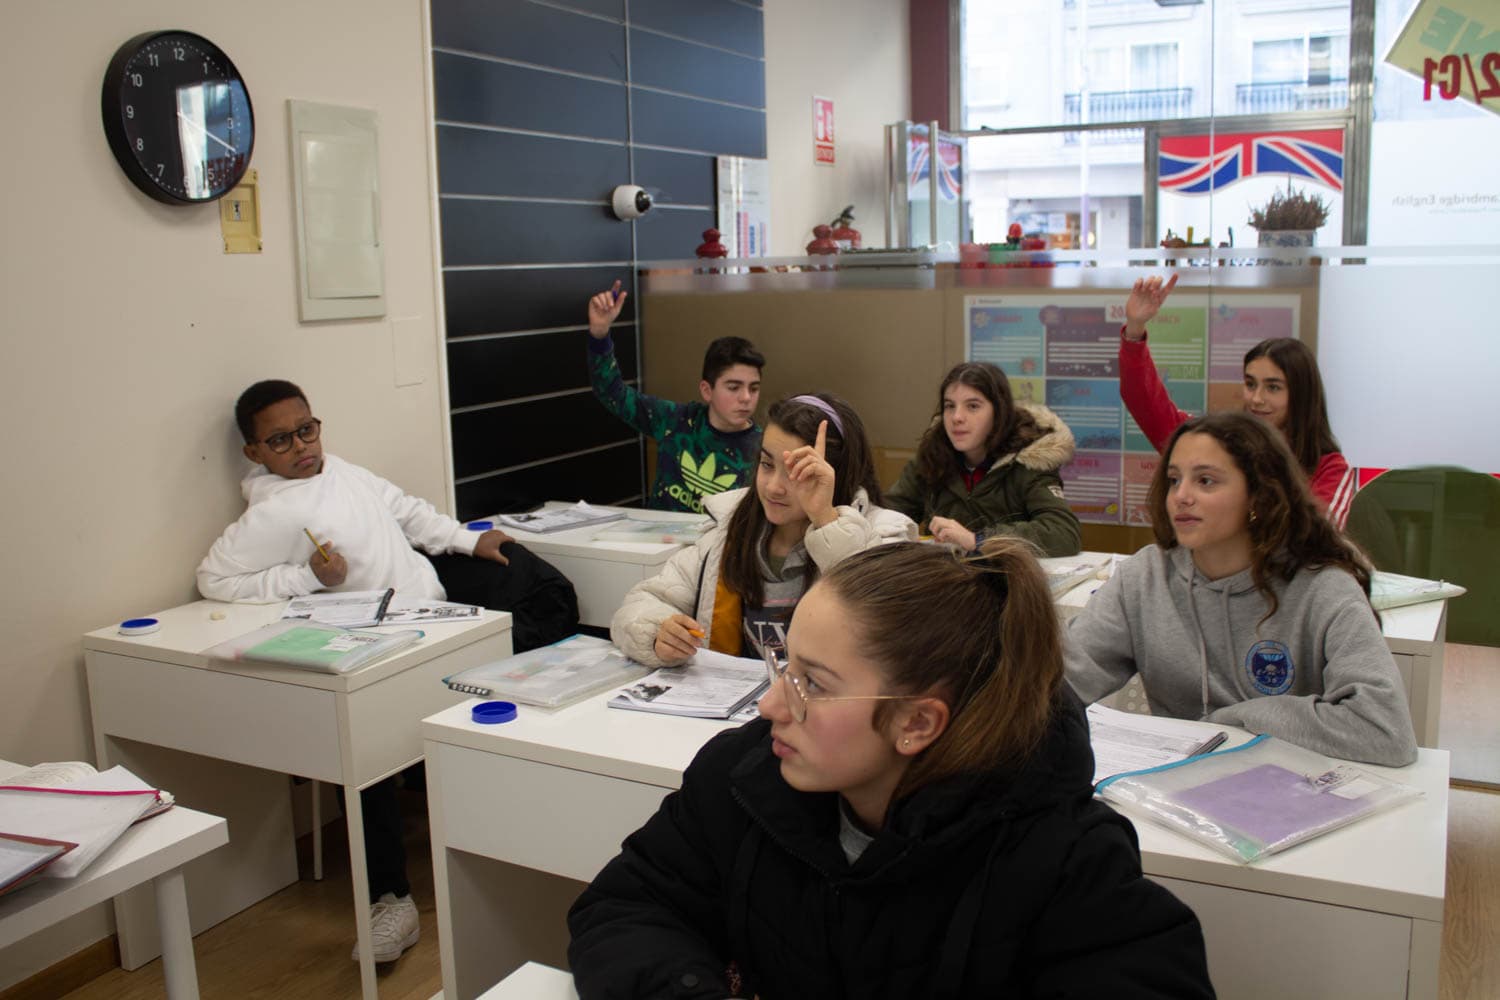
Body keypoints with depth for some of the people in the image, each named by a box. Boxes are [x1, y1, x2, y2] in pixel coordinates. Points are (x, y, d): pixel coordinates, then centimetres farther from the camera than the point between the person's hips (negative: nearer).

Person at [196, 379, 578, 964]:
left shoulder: (341, 472, 8)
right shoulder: (273, 513, -16)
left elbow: (407, 512, 19)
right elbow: (213, 579, -20)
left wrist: (469, 540, 14)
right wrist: (307, 575, -25)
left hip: (437, 587, 9)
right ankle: (391, 899, -18)